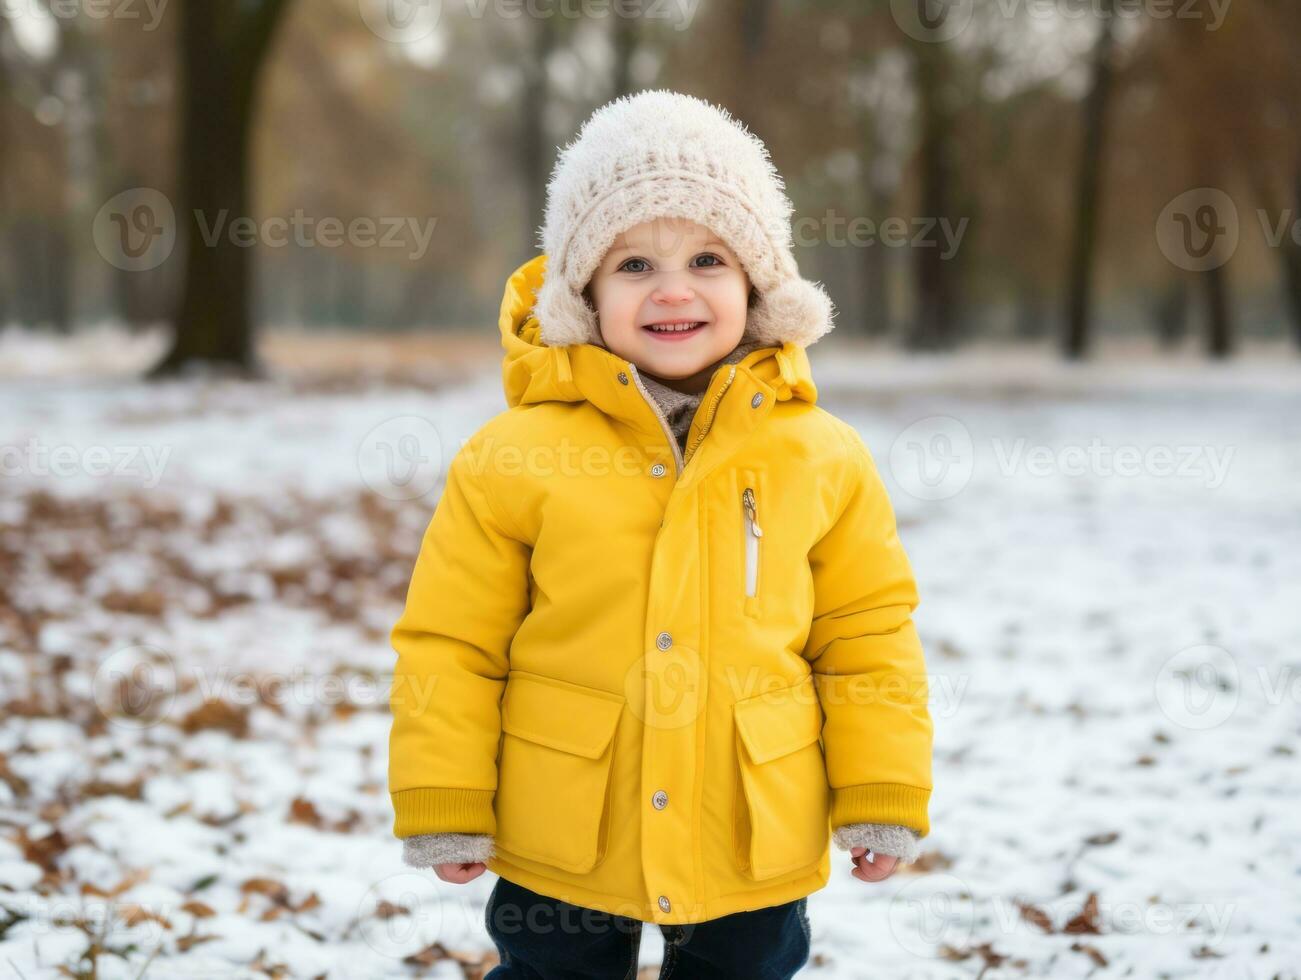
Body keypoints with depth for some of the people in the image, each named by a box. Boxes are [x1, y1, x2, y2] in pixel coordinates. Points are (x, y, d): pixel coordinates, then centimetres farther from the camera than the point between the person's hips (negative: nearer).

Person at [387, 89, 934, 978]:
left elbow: (867, 634, 3)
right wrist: (443, 810, -4)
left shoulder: (823, 457, -4)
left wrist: (882, 798, 2)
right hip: (558, 853, -1)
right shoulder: (514, 456, -10)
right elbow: (450, 644, -4)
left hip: (757, 849, 1)